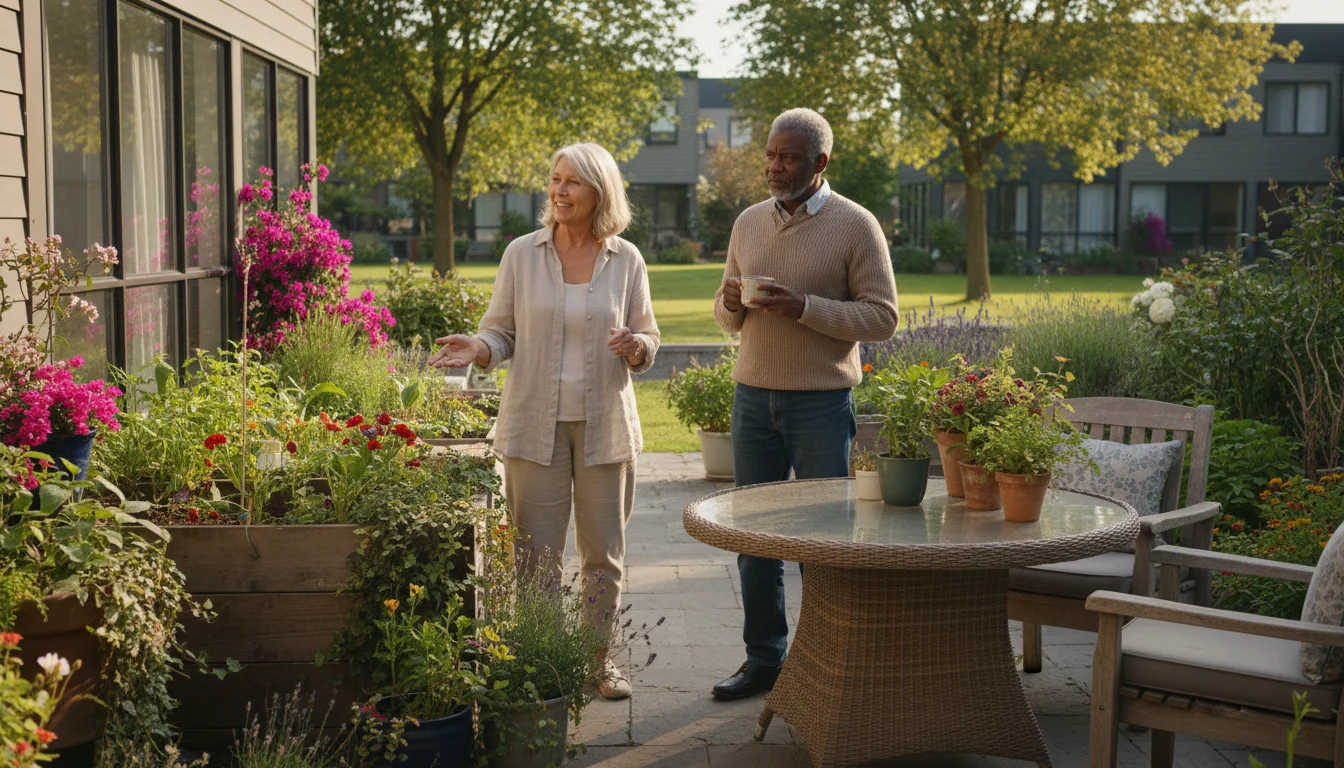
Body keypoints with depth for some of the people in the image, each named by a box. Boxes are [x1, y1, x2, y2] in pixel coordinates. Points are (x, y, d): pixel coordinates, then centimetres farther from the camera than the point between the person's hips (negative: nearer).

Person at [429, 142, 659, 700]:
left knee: (603, 551, 9)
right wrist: (477, 349, -17)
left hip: (604, 424, 1)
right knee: (536, 553, 3)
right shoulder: (522, 254, 0)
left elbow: (649, 339, 8)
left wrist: (635, 347, -14)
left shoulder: (626, 260, 2)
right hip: (535, 423, -1)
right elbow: (502, 333, 4)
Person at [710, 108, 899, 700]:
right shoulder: (749, 223, 13)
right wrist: (732, 302, -5)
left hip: (821, 401, -5)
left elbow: (881, 316, -8)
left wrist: (803, 307, -18)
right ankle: (763, 658, 16)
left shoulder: (855, 225, -3)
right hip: (754, 396, 5)